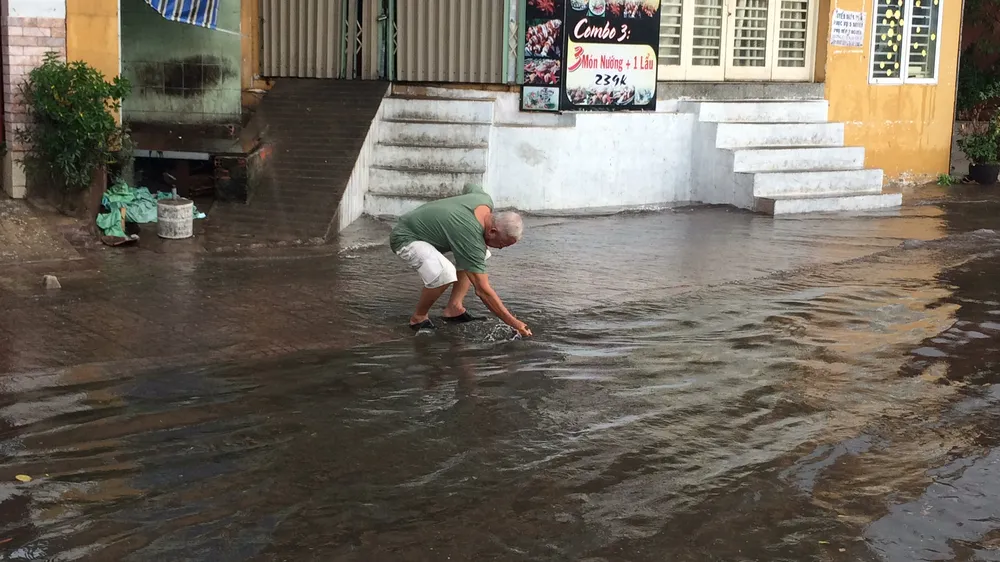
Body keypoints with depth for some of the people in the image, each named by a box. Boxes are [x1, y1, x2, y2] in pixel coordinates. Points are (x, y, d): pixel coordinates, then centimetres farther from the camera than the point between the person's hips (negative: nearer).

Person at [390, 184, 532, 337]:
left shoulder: (485, 199, -11)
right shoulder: (471, 238, -35)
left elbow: (469, 188, 16)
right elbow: (483, 291, -32)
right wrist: (514, 323, -29)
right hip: (406, 238, -10)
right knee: (444, 273, -35)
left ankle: (454, 307, 2)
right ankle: (418, 318, -10)